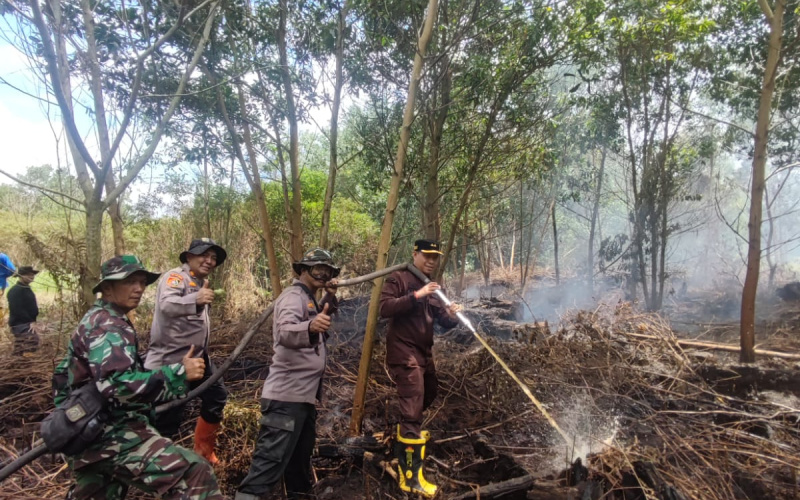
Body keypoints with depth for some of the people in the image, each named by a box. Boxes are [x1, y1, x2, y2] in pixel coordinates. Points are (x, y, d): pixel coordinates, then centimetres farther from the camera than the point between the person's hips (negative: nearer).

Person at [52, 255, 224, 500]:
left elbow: (63, 373, 25)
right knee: (195, 476, -23)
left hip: (91, 434, 11)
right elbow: (117, 384, -31)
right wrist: (179, 372, -32)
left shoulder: (94, 320, 16)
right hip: (112, 434, -11)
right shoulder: (108, 326, -16)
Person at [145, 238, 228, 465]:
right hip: (169, 361, -9)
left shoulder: (200, 283, 14)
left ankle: (203, 451, 33)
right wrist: (196, 299, -52)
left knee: (216, 397, 16)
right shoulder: (176, 277, -14)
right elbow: (167, 305, -36)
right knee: (167, 420, -6)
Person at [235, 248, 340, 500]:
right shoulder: (294, 296, -15)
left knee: (301, 453, 24)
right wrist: (310, 327, -56)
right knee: (271, 459, -11)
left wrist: (330, 297, 12)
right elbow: (286, 333, -33)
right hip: (287, 395, -10)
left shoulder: (308, 299, 15)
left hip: (304, 394, 10)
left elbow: (323, 315, 32)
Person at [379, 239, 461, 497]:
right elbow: (384, 308, -23)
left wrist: (453, 316, -13)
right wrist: (417, 295, -28)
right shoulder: (398, 278, -9)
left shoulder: (433, 286, 15)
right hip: (404, 353, -9)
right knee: (413, 406, -13)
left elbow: (442, 320, 10)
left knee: (428, 394, 27)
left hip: (424, 352, 9)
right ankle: (410, 476, -9)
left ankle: (407, 431, 53)